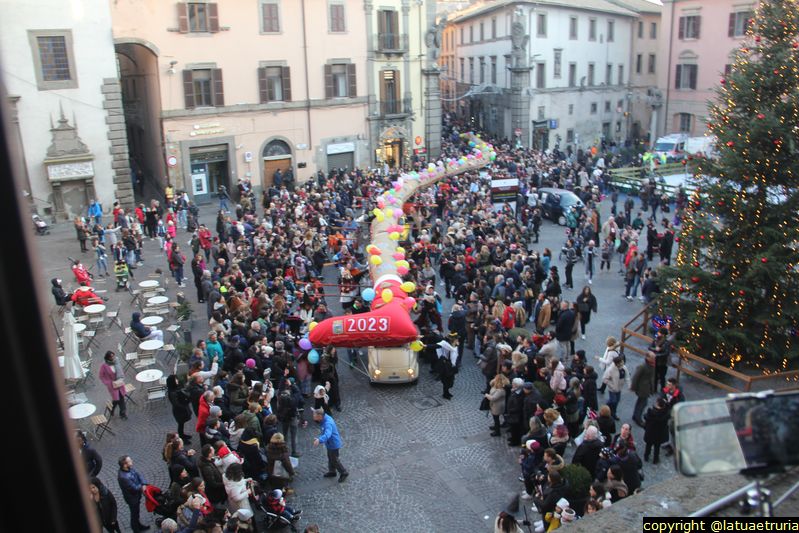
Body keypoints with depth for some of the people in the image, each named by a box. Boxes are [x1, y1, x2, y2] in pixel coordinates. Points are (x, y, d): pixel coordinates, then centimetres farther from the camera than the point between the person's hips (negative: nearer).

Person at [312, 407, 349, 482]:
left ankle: (344, 473, 30)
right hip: (330, 443, 9)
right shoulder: (324, 419, -8)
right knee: (330, 458, 26)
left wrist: (319, 440, -70)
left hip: (334, 444, -9)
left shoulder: (328, 423, -38)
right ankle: (332, 471, 47)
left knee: (334, 460, 10)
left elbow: (327, 434, -57)